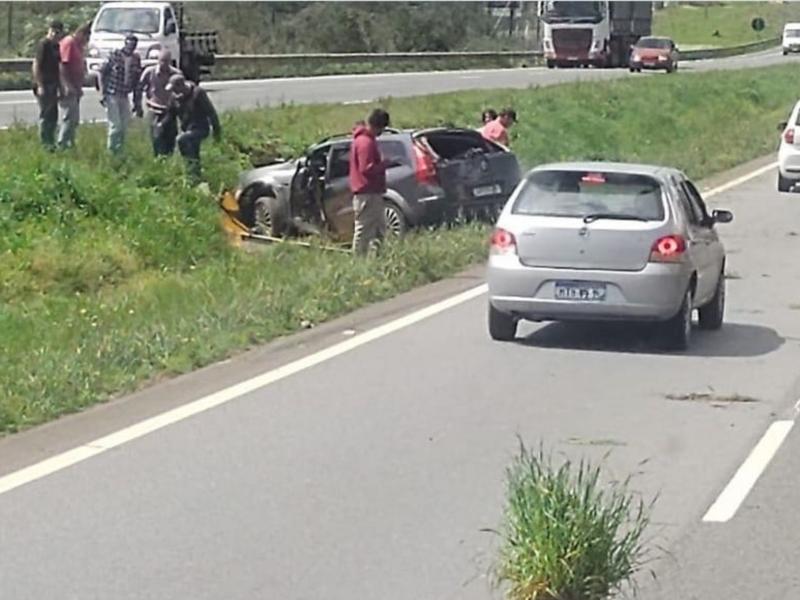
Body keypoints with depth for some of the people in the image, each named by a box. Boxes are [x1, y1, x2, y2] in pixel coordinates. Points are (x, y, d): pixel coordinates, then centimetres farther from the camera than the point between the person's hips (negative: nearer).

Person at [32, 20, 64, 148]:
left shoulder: (56, 46, 13)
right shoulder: (44, 44, -11)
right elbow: (36, 65, -15)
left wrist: (59, 87, 20)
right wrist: (39, 85, -19)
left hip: (53, 85, 8)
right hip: (44, 85, -8)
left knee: (53, 115, 12)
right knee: (45, 114, -5)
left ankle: (51, 142, 19)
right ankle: (45, 143, -1)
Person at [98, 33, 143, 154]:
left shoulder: (136, 59, 5)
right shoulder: (115, 55, -8)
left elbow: (137, 83, 10)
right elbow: (102, 73, -5)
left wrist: (138, 103, 10)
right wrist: (103, 93, -10)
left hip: (125, 97, 5)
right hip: (112, 95, -5)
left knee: (125, 126, 6)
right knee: (115, 126, -8)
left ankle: (119, 151, 19)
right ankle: (111, 151, 6)